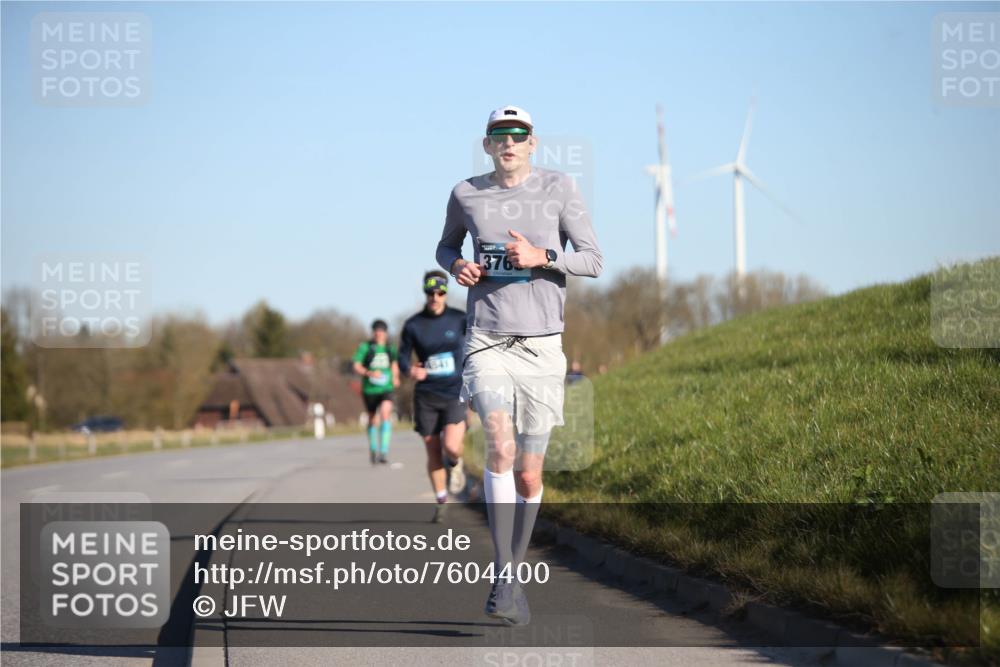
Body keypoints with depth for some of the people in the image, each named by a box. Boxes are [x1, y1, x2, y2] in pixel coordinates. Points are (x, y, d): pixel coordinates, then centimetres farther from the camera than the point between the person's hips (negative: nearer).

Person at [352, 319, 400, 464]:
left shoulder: (390, 348, 6)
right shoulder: (365, 347, -4)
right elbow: (356, 367, -6)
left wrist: (395, 377, 8)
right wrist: (369, 373, -23)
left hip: (386, 388, 0)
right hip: (370, 389, 0)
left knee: (385, 413, -23)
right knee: (373, 419, 12)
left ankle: (384, 451, -26)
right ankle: (373, 449, 36)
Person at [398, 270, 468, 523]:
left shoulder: (459, 319, -3)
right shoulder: (413, 325, -2)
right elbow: (402, 358, 2)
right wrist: (410, 370, -19)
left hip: (455, 393, -1)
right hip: (426, 395, 1)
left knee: (452, 446, -20)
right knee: (433, 452, 5)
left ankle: (456, 464, 16)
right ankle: (441, 502, 21)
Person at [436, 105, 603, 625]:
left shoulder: (559, 189, 2)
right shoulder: (466, 195, 6)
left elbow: (593, 260, 0)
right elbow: (446, 246, 24)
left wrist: (542, 257, -16)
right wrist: (456, 266, 1)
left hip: (542, 346, 0)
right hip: (487, 342, 0)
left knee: (528, 475, 4)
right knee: (500, 447, -22)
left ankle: (514, 577, 23)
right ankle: (503, 580, -23)